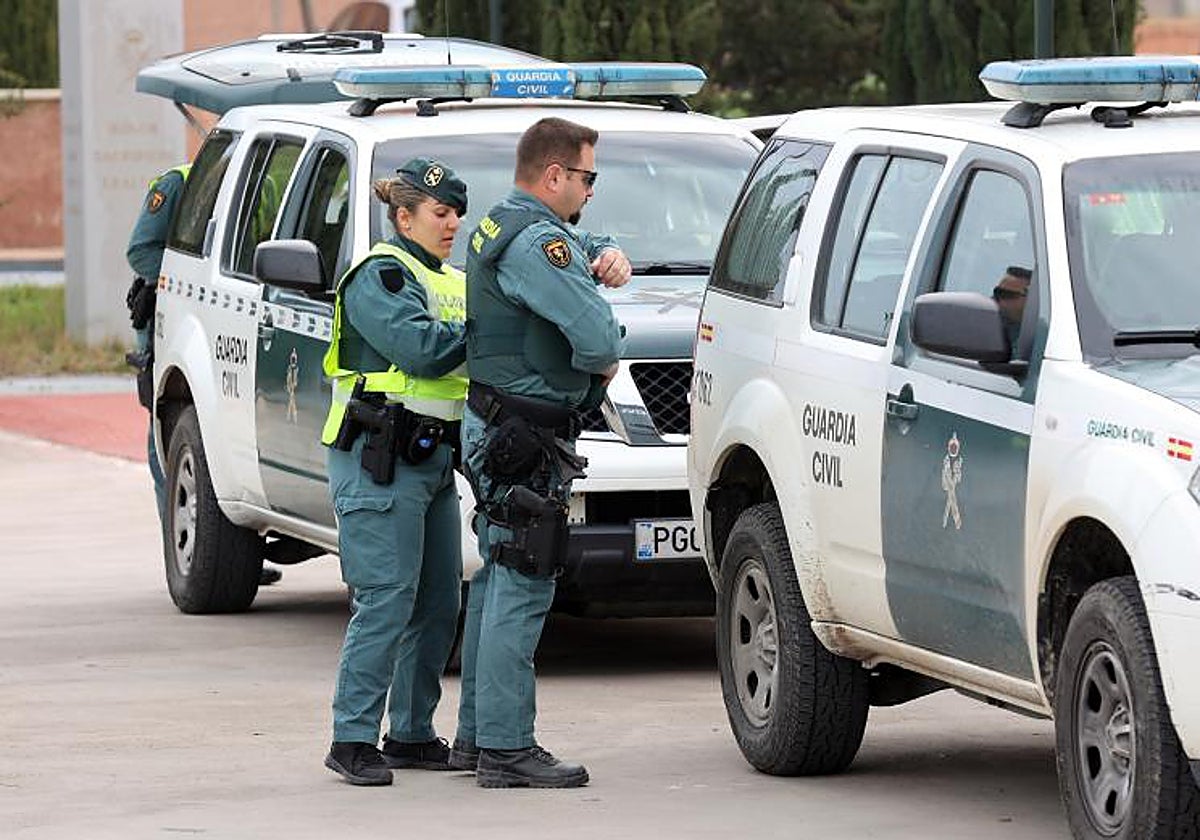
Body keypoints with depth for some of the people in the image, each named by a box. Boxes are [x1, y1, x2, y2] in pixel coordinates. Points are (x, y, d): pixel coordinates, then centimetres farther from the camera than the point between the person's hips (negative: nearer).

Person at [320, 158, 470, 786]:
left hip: (432, 459, 9)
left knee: (439, 604, 9)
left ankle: (413, 734, 17)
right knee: (386, 600, -13)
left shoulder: (450, 281, 22)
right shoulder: (380, 275, -7)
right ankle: (353, 740, -10)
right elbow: (420, 347, -22)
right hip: (379, 458, -9)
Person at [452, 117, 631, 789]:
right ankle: (506, 749, -10)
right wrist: (604, 361, -3)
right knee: (522, 590, -10)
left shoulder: (505, 225, 15)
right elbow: (596, 334, -26)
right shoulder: (534, 240, -18)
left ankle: (478, 735, 21)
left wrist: (609, 257, 7)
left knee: (498, 583, 15)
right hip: (525, 437, -11)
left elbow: (586, 252, 31)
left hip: (494, 430, 11)